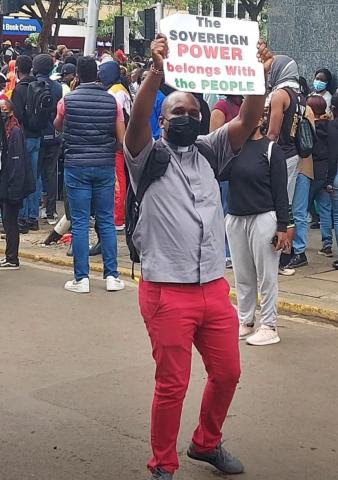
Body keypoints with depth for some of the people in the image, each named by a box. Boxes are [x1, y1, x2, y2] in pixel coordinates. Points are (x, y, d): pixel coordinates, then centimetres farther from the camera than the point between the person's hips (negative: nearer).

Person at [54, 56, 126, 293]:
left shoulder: (68, 100, -4)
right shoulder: (112, 101, -1)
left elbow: (57, 126, 16)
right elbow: (122, 138, -1)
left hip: (76, 166, -1)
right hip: (105, 166, 2)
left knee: (80, 223, 2)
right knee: (107, 221, 9)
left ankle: (81, 278, 3)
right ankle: (112, 276, 10)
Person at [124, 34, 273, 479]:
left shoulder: (210, 152, 13)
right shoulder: (148, 155, 0)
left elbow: (247, 120, 1)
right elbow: (137, 119, -20)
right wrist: (157, 70, -34)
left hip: (214, 288, 5)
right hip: (167, 292, -5)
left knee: (227, 374, 14)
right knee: (172, 384, 1)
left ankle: (207, 443, 37)